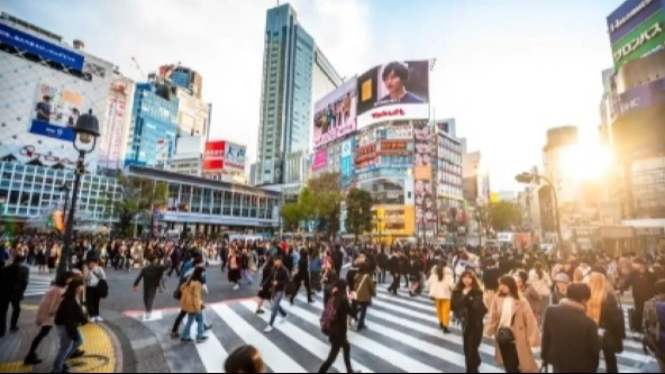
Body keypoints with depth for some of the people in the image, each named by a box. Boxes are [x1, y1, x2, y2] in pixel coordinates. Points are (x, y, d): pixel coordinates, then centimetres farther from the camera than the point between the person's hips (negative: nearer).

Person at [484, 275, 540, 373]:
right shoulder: (498, 300, -2)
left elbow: (530, 320, -12)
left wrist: (532, 339, -15)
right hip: (502, 337, 4)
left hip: (516, 339, -4)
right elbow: (493, 317, 5)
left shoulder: (521, 302, -13)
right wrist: (489, 331, 0)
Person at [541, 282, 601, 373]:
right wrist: (598, 339, 10)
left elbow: (546, 337, -3)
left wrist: (545, 356, 12)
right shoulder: (588, 323, -26)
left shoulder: (551, 311, -14)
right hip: (581, 368, -3)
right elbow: (594, 350, -12)